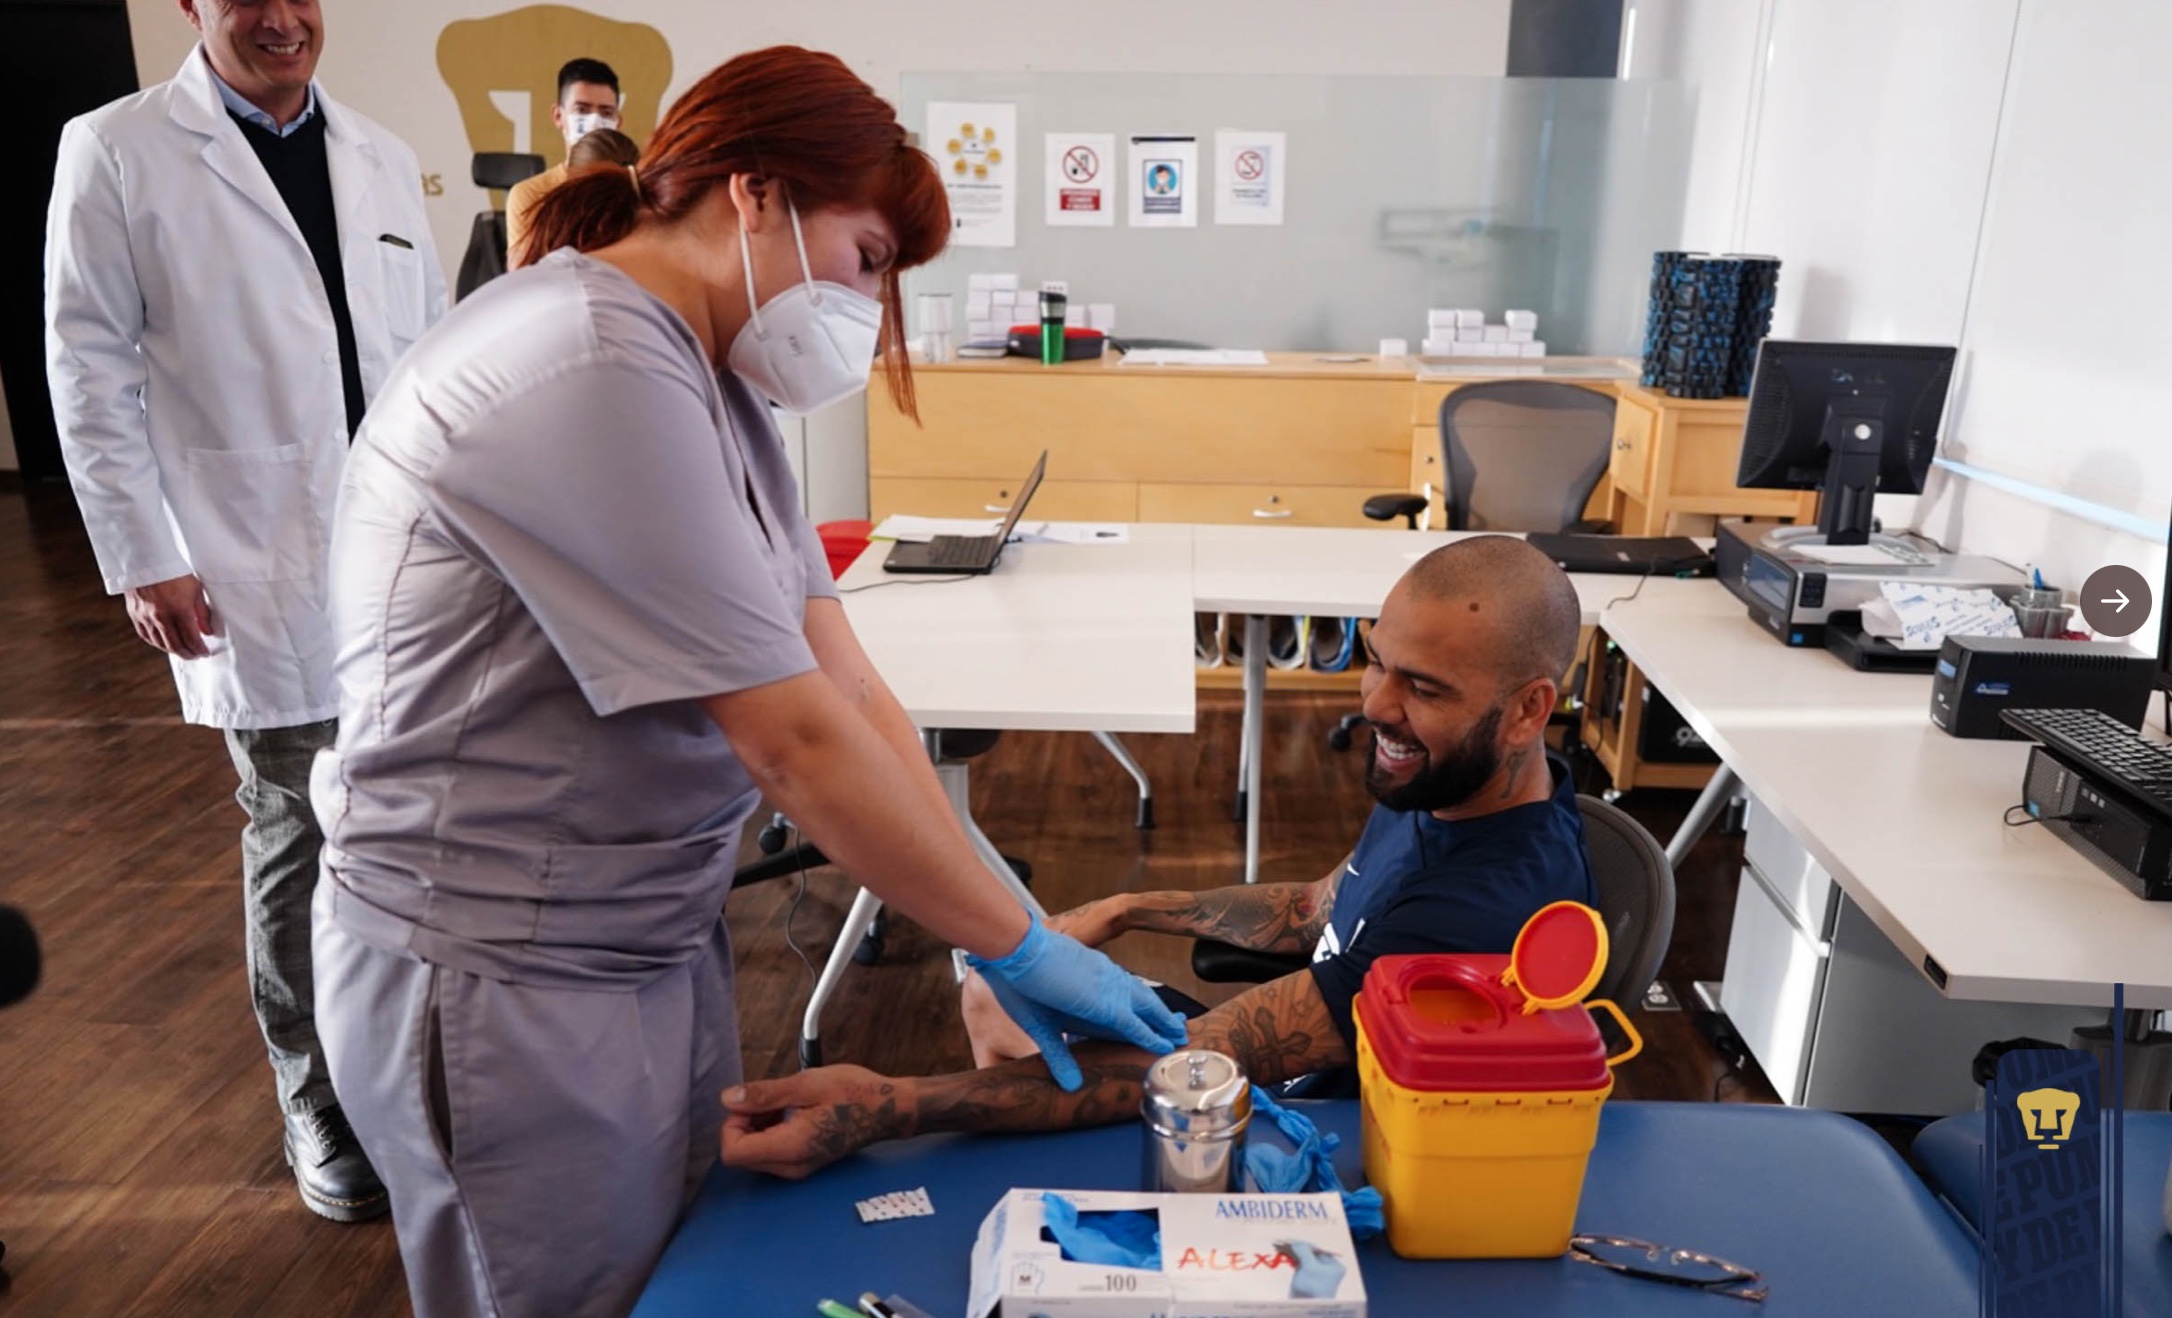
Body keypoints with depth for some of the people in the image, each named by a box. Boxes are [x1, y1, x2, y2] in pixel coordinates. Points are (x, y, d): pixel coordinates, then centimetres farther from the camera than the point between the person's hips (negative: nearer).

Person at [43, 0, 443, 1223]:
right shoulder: (118, 150, 1)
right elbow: (90, 367, -1)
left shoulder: (385, 158, 13)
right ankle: (320, 1103, 21)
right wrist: (144, 558, -6)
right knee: (302, 842, 4)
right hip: (266, 581, -3)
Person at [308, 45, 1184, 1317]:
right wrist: (1022, 944, -16)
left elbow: (845, 683, 0)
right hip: (505, 982, -8)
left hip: (659, 943, 8)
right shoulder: (598, 375, -25)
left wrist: (999, 934, -4)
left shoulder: (711, 382, 6)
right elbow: (799, 739, -26)